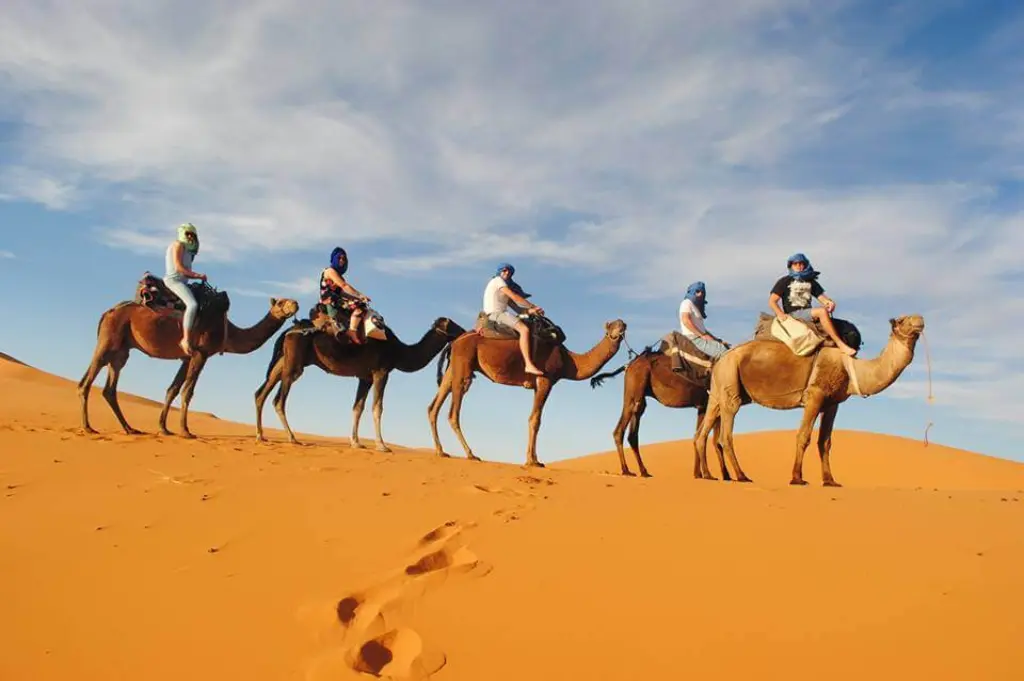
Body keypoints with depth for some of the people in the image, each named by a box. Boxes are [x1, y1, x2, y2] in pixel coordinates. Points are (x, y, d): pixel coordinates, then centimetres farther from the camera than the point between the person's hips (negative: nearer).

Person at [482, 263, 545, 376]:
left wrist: (529, 311, 2)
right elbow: (514, 297, -11)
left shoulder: (504, 283, 26)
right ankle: (529, 365, -34)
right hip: (496, 314, -11)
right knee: (524, 329, -24)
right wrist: (533, 307, -7)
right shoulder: (497, 280, -3)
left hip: (499, 314, 11)